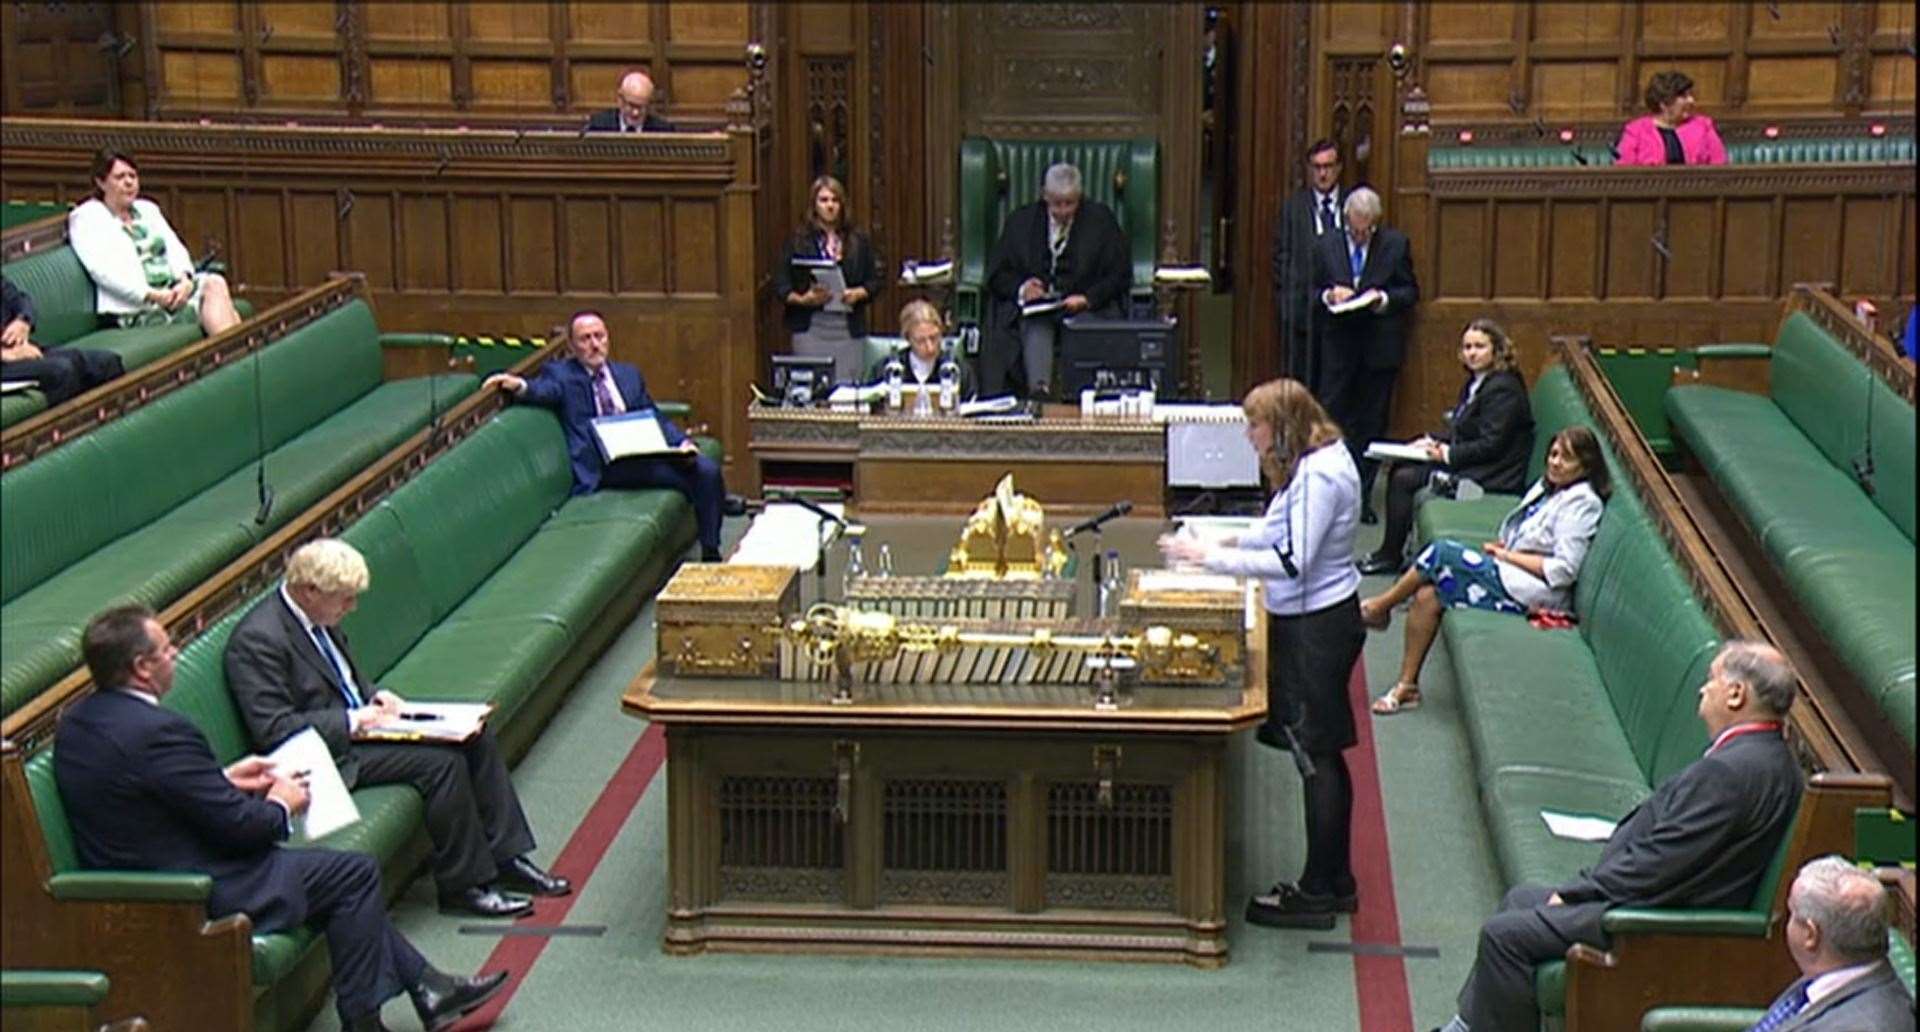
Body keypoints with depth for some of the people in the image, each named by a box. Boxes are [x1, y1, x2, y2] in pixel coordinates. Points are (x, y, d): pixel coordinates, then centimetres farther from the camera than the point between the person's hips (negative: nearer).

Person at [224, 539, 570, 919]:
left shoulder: (318, 617, 6)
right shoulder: (258, 639, -22)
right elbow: (273, 731, -24)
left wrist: (374, 695, 3)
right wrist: (353, 722, -21)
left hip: (356, 720, 10)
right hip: (329, 753, -10)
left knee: (474, 737, -2)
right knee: (442, 761, -23)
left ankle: (506, 855, 5)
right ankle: (464, 884, -9)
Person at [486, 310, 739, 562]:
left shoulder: (629, 374, 22)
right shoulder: (560, 374, 9)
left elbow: (655, 419, 19)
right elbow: (543, 391, -13)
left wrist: (682, 442, 0)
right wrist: (520, 386, -37)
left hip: (641, 453, 6)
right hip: (602, 466, -6)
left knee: (706, 469, -19)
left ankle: (711, 554, -9)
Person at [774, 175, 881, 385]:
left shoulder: (858, 241, 11)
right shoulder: (797, 241, 3)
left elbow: (874, 281, 10)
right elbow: (781, 286, 1)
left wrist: (857, 294, -10)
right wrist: (803, 299, -17)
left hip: (850, 328, 2)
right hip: (810, 327, -2)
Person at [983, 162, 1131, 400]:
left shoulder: (1101, 219, 10)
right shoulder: (1020, 220, 13)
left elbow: (1121, 275, 6)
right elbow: (996, 275, 12)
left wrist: (1087, 298, -12)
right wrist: (1021, 288, -11)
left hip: (1085, 307, 0)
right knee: (1036, 327, -34)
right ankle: (1039, 391, -54)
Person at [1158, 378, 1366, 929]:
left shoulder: (1319, 476, -22)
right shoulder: (1318, 462, 9)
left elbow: (1293, 563, -26)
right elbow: (1282, 531, 19)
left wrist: (1213, 556, -23)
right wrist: (1228, 542, 7)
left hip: (1317, 625, -10)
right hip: (1313, 619, 10)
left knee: (1317, 755, -1)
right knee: (1323, 756, 16)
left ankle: (1319, 891, 8)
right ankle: (1335, 882, 26)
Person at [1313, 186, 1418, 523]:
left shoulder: (1396, 244, 1)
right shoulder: (1326, 245, 4)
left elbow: (1411, 292, 4)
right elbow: (1314, 290, 11)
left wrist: (1384, 299, -15)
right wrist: (1328, 295, -11)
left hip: (1380, 346, 0)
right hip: (1339, 345, 1)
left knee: (1371, 423, 6)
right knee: (1330, 419, -4)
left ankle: (1363, 497, 14)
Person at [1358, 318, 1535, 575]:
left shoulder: (1503, 390, -18)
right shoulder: (1476, 383, 13)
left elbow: (1491, 445, -22)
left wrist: (1447, 455, -16)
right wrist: (1432, 440, 4)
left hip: (1489, 477, -10)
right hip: (1470, 464, 10)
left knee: (1404, 479, -13)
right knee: (1400, 469, 3)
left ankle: (1391, 556, -1)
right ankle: (1390, 551, 4)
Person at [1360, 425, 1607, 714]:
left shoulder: (1582, 503, -10)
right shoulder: (1547, 487, 16)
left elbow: (1563, 570, -18)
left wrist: (1507, 555, -11)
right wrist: (1501, 545, 1)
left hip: (1530, 592, -9)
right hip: (1507, 574, 9)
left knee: (1441, 552, -14)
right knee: (1427, 595, -10)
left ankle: (1380, 607, 6)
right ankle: (1407, 686, -4)